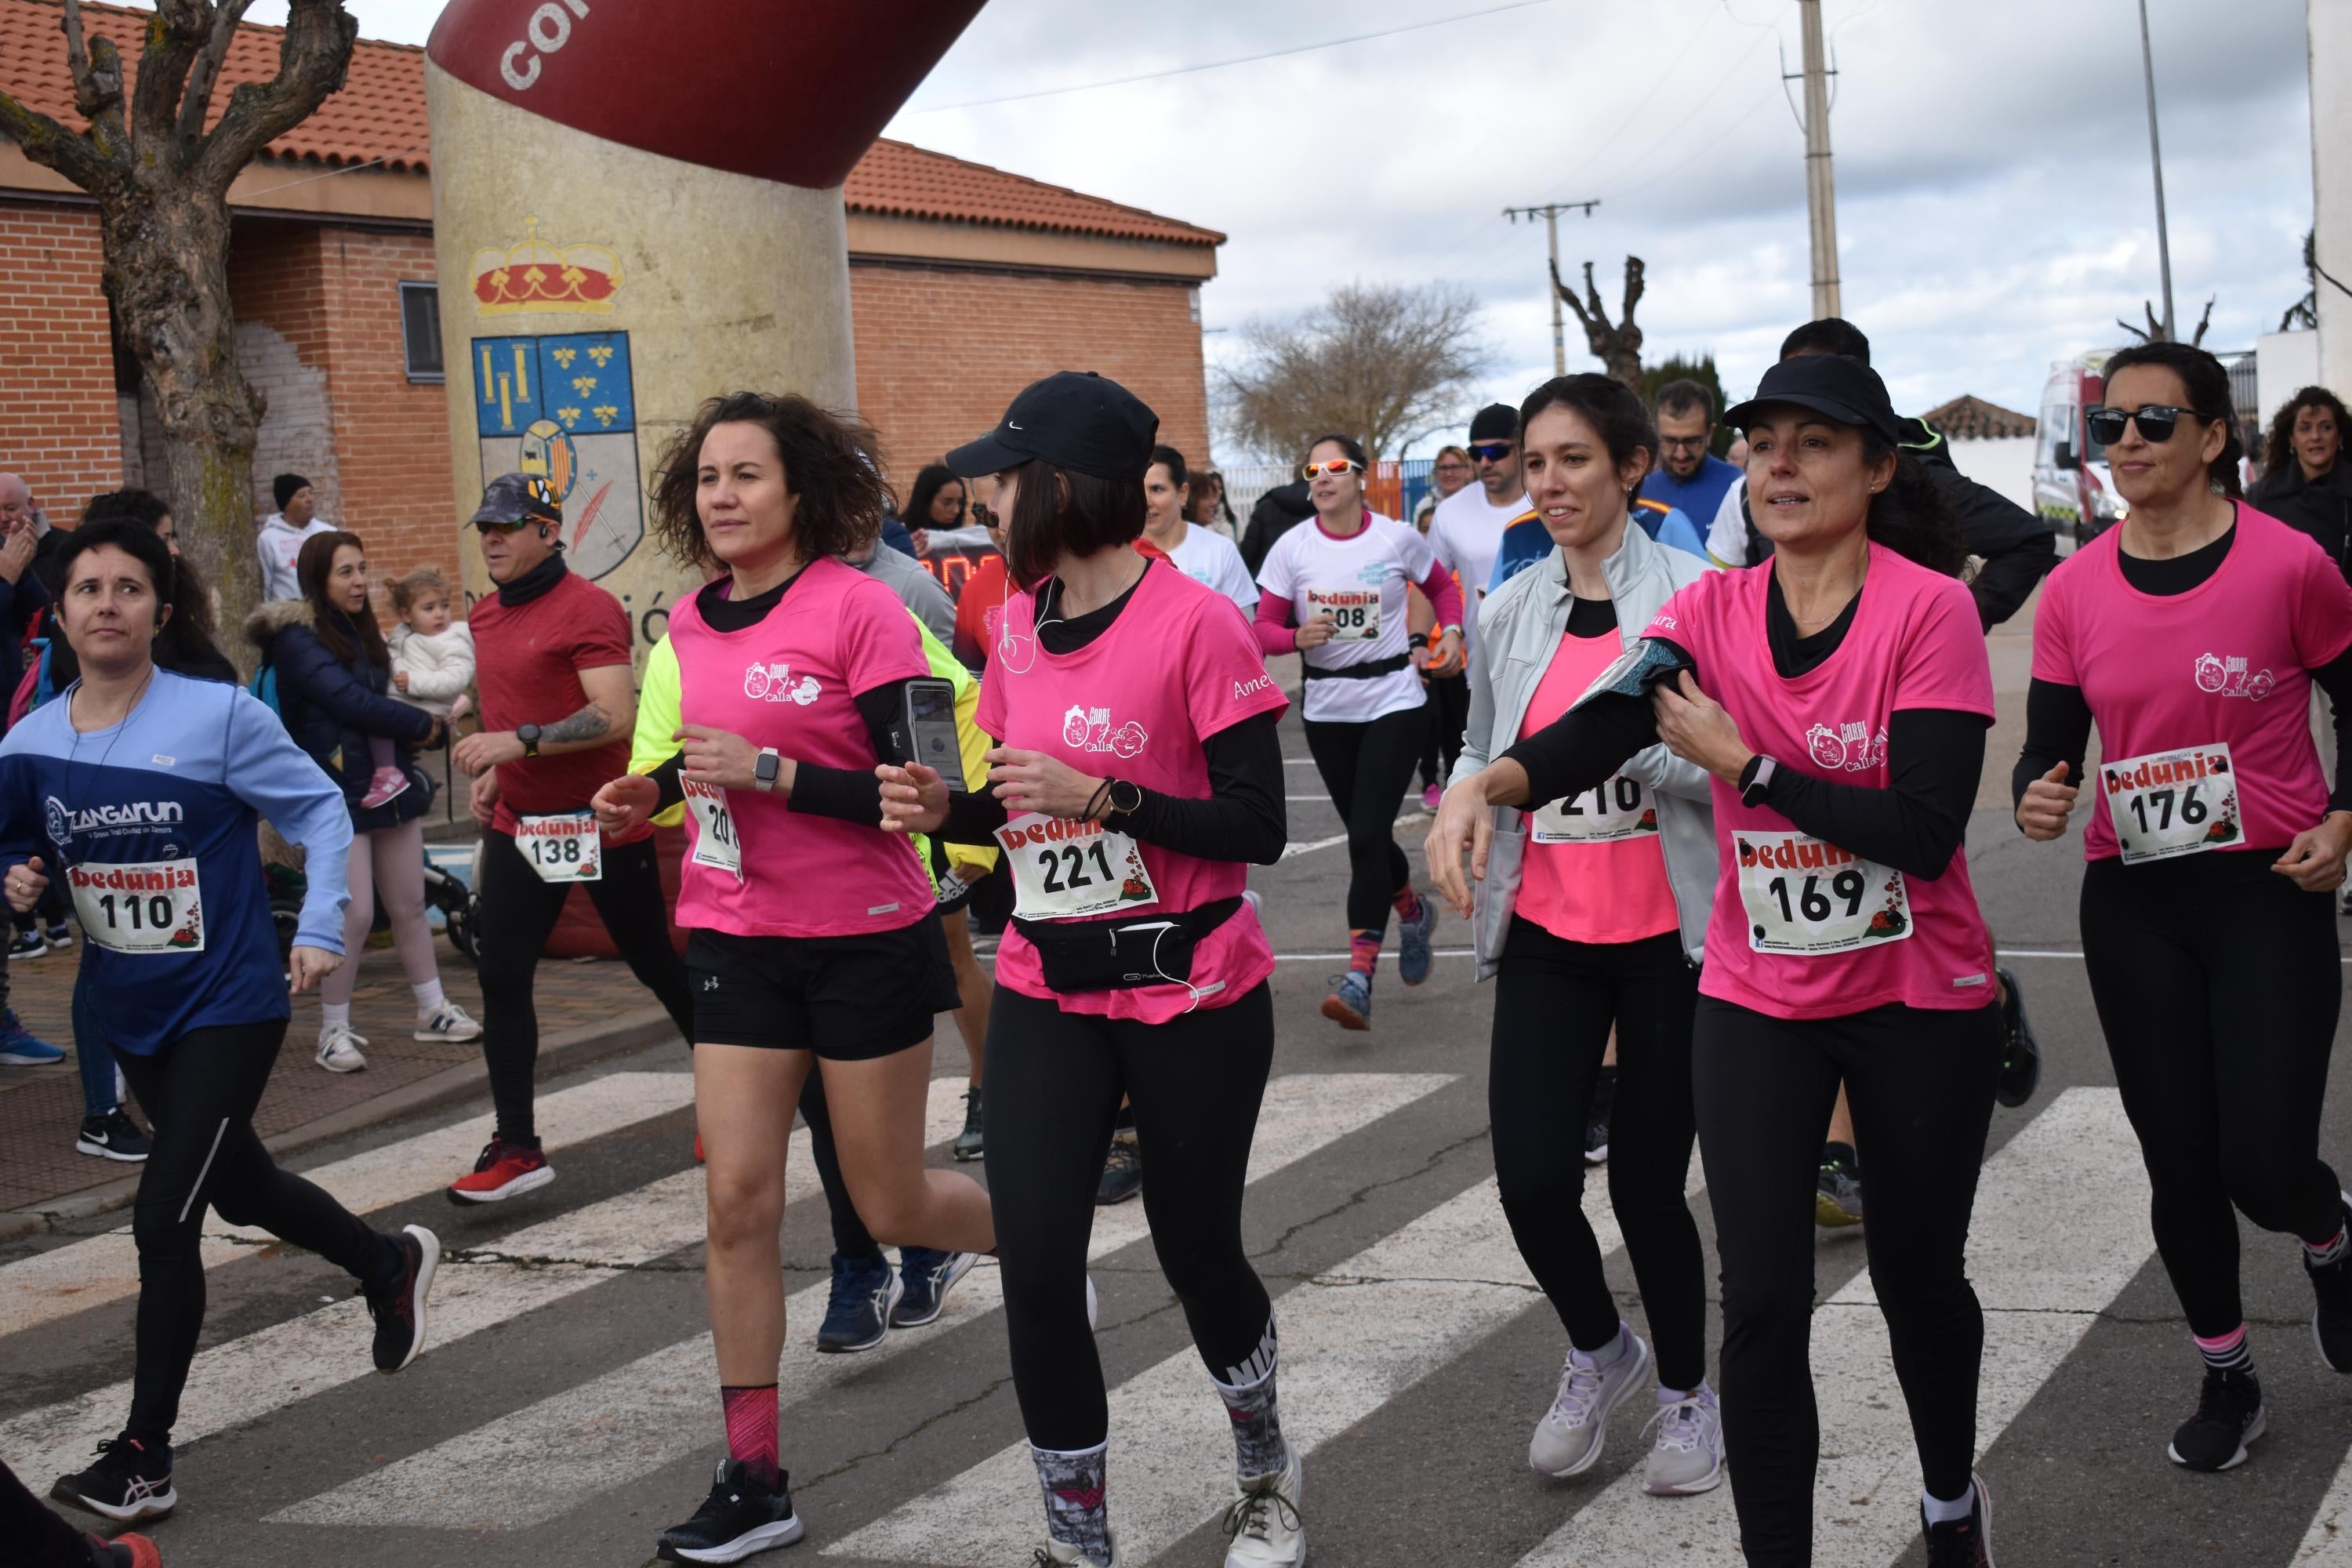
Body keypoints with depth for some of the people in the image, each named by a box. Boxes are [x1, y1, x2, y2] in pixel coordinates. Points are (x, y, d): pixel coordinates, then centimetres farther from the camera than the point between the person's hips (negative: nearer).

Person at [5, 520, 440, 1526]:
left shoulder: (218, 716, -15)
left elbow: (320, 810, -9)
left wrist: (320, 931, -17)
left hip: (227, 1003, -6)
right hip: (125, 1011, 6)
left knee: (163, 1219, -11)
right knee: (238, 1188, 23)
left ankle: (143, 1459, 2)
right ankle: (390, 1265, 51)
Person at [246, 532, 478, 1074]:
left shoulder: (362, 632, 14)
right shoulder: (297, 638, -12)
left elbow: (375, 699, 13)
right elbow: (350, 701, -20)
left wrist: (406, 735, -8)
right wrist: (422, 725, -9)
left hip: (389, 784, 7)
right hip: (338, 794, -7)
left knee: (410, 905, 12)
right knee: (354, 914, -9)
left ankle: (433, 1010, 24)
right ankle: (334, 1032, 2)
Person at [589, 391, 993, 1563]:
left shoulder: (858, 607, -12)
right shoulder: (689, 625, 6)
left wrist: (768, 770, -24)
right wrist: (646, 796, 0)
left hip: (868, 938, -5)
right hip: (738, 940, 5)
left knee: (890, 1205, 7)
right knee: (738, 1202, -2)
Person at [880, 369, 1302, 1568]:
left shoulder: (1194, 622, -13)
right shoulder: (1020, 624, 6)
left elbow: (1256, 826, -15)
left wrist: (1102, 797, -24)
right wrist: (945, 809, -4)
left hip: (1191, 998, -5)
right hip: (1047, 993, 5)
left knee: (1196, 1247, 11)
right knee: (1037, 1267, -4)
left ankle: (1265, 1470, 40)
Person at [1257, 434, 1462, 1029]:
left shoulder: (1398, 540, -4)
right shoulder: (1292, 548, -3)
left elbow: (1442, 586, 15)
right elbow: (1265, 629, -1)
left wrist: (1451, 632, -2)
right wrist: (1299, 636, -21)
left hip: (1393, 702, -3)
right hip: (1327, 710, 3)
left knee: (1367, 834, -14)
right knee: (1365, 834, 13)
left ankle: (1359, 978, -16)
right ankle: (1412, 910, 45)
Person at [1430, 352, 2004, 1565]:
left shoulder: (1929, 609, -14)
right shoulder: (1714, 610, -3)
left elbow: (1925, 829, -23)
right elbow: (1603, 725, -21)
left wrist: (1742, 763, -22)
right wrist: (1492, 780, -41)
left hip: (1920, 1004, -2)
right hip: (1757, 1001, 2)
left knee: (1917, 1275, 17)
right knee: (1763, 1303, -4)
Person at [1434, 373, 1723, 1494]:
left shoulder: (1691, 594, -7)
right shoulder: (1511, 612, 8)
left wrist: (1628, 739, -23)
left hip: (1666, 936, -4)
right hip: (1545, 933, 4)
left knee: (1647, 1184, 3)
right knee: (1531, 1174, -6)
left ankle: (1687, 1394, 30)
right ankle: (1598, 1352, 26)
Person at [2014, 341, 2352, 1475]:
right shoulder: (2075, 589, 0)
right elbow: (2050, 742, 5)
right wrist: (2038, 793, -18)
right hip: (2132, 907, 3)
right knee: (2178, 1160, 8)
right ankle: (2227, 1379, 29)